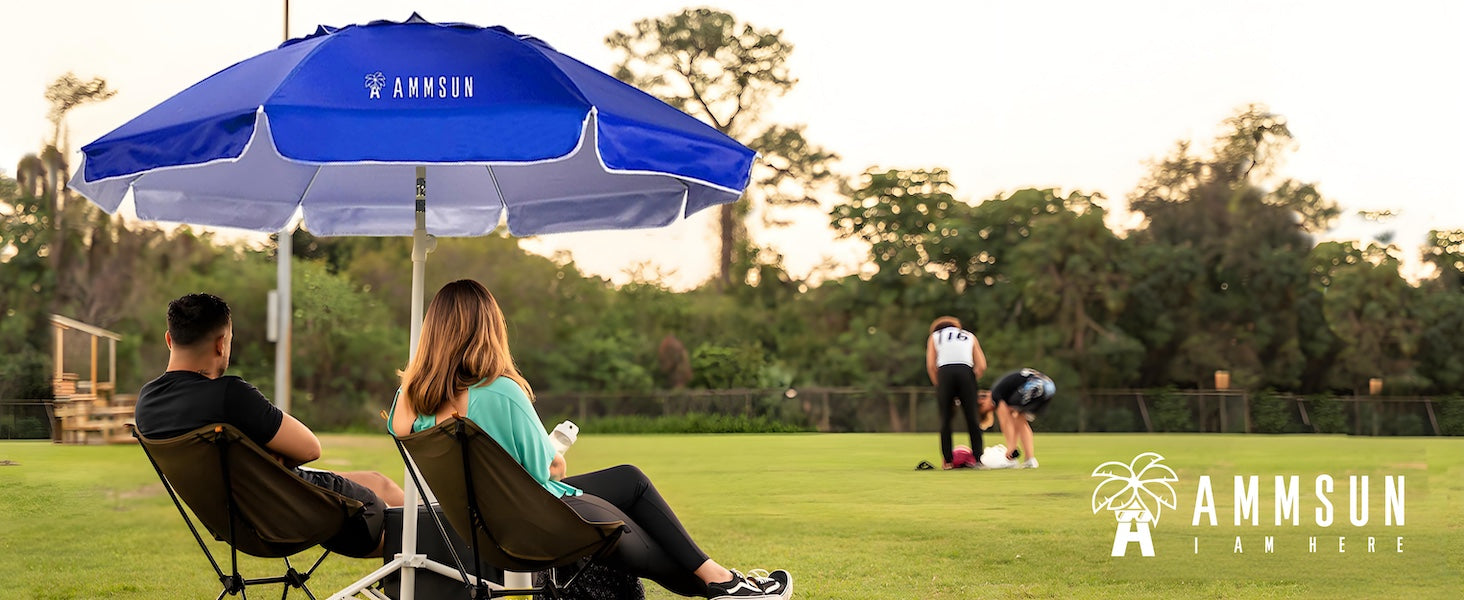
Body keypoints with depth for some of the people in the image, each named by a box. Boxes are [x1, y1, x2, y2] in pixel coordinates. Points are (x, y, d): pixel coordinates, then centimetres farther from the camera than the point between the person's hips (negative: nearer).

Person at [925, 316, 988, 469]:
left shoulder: (934, 337, 23)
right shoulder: (970, 336, 27)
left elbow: (931, 366, 9)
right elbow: (981, 366, 14)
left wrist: (938, 386, 14)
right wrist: (971, 382, 18)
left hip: (945, 372, -1)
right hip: (966, 372, 1)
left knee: (945, 420, 4)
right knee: (972, 418, 4)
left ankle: (948, 461, 0)